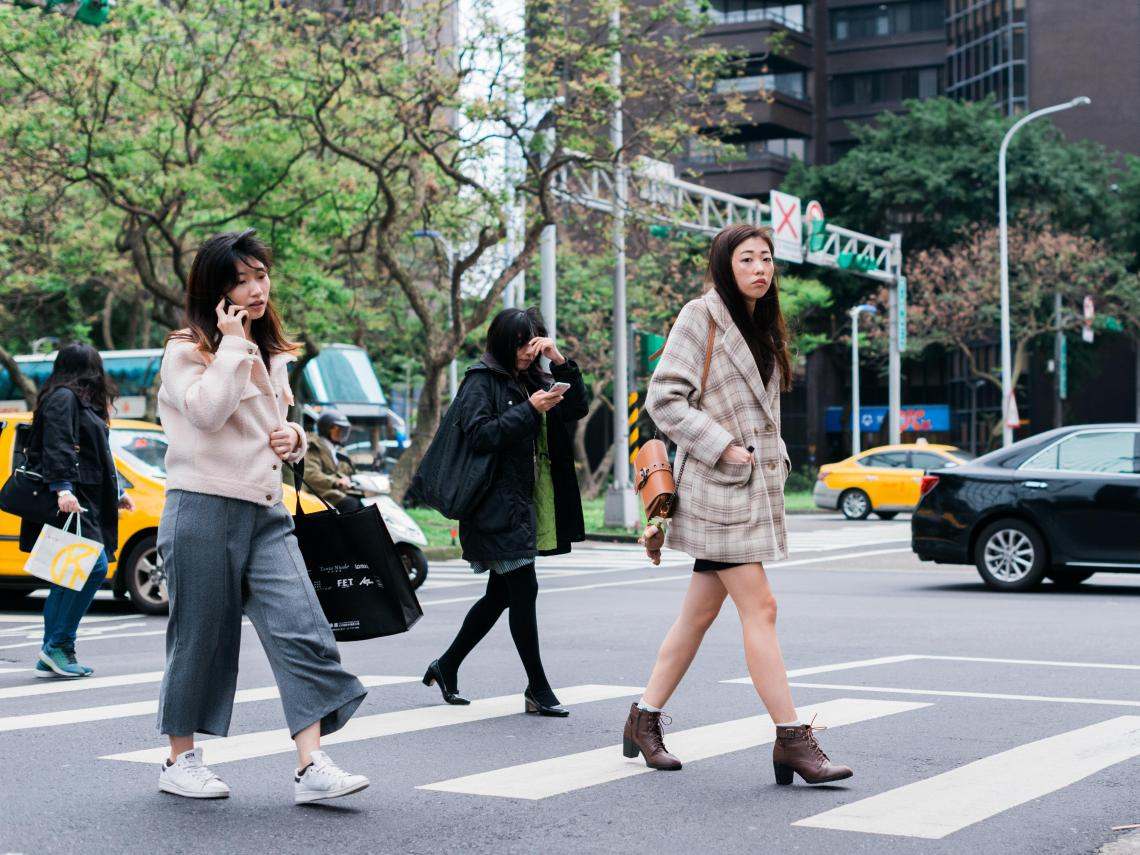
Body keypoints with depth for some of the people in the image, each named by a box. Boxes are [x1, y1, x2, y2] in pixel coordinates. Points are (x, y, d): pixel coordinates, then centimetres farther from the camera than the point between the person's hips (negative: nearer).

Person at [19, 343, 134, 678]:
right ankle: (56, 646, -13)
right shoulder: (63, 398, -6)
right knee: (94, 567, -16)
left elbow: (92, 456, 31)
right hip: (69, 503, -10)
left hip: (81, 503, 10)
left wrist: (115, 495, 34)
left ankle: (52, 656, 8)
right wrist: (62, 488, -30)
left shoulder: (78, 401, 24)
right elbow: (56, 447, -19)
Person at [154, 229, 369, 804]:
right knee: (200, 637, 3)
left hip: (264, 512, 6)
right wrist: (232, 343, -12)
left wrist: (293, 438, 7)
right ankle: (180, 761, 19)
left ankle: (311, 766, -14)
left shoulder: (272, 355, 19)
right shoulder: (186, 350, -2)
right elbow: (207, 411, -21)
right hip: (203, 511, -6)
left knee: (301, 631, -10)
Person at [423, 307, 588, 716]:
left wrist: (560, 361, 0)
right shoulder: (481, 381, -7)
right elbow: (480, 433, -18)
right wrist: (530, 410, -20)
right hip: (496, 505, -9)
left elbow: (576, 407, 12)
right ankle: (538, 689, -1)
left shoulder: (531, 381, 16)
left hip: (524, 504, 9)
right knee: (523, 591, -8)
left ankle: (447, 666, 26)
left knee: (500, 595, 13)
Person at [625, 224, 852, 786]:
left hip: (756, 484, 8)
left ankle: (644, 720, 22)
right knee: (759, 608, -10)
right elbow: (664, 399, -14)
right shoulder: (700, 317, -8)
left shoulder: (762, 325, 16)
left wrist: (776, 459, 13)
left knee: (701, 611, 11)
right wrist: (722, 447, -18)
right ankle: (791, 740, -8)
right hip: (717, 486, -8)